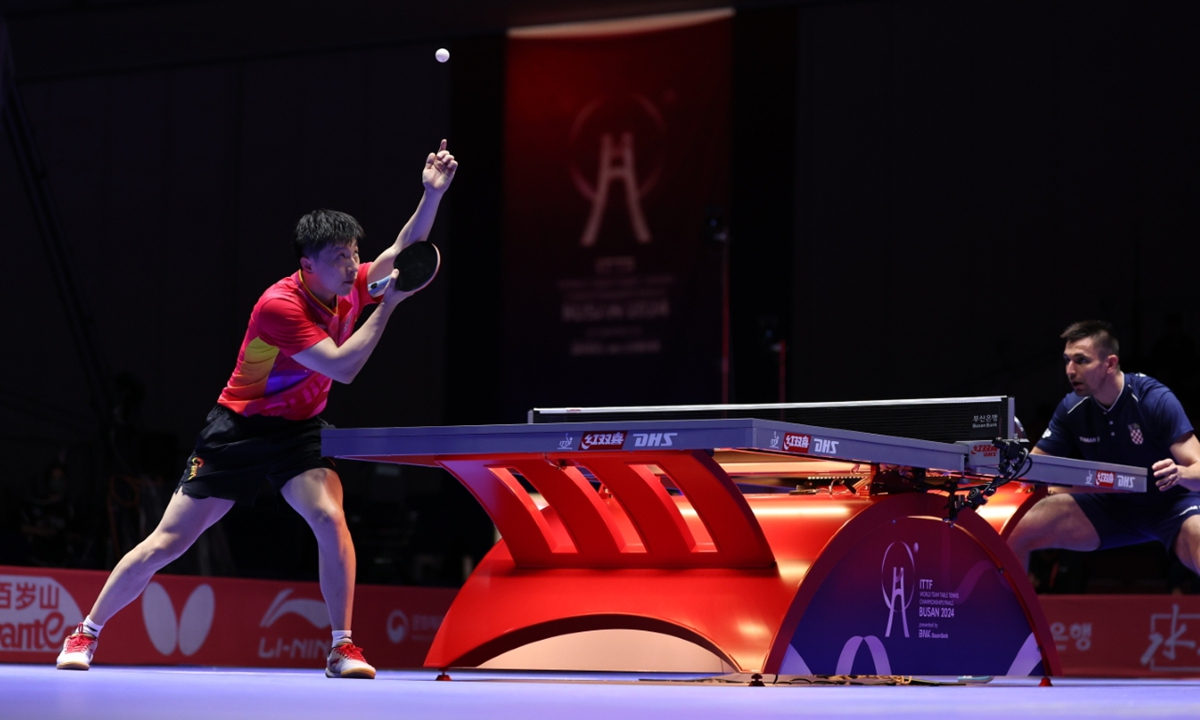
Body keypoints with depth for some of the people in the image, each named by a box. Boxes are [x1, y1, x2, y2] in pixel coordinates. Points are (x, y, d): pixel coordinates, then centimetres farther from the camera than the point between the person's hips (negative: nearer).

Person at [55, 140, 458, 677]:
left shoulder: (349, 287, -5)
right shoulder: (279, 306, -26)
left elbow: (403, 252, 1)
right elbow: (341, 367, -30)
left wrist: (432, 194, -16)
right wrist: (388, 306, -28)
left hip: (299, 430, 5)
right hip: (240, 427, -5)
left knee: (329, 516, -24)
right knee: (168, 541, -2)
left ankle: (343, 648, -16)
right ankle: (85, 634, 12)